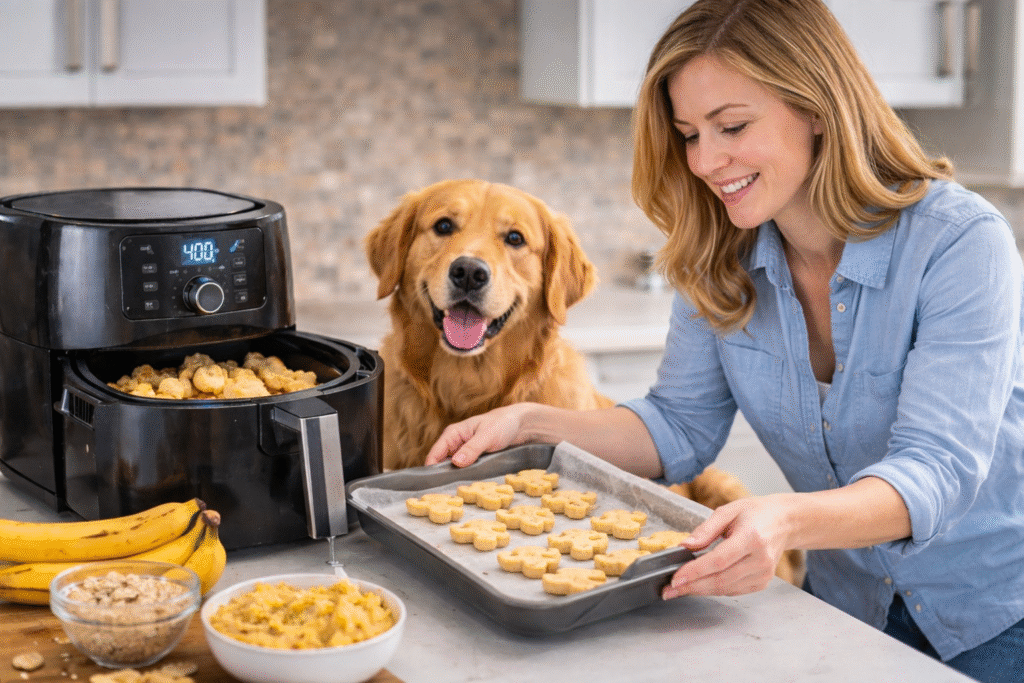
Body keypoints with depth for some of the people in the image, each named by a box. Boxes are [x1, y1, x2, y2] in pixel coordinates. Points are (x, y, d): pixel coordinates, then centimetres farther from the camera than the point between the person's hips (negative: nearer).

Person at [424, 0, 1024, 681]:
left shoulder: (961, 241, -25)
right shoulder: (720, 260, -9)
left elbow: (938, 469, -32)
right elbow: (682, 427, -1)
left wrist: (787, 521, -50)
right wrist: (532, 422, -15)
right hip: (848, 599, 4)